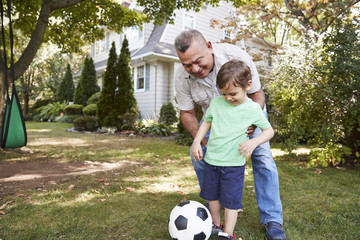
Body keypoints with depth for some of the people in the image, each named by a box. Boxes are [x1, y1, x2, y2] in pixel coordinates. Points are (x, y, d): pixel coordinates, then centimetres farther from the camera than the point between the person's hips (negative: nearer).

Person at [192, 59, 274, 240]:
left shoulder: (253, 109, -9)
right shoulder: (216, 102, -2)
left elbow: (269, 130, -1)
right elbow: (207, 122, 10)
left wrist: (254, 142, -20)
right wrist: (197, 141, 0)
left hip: (234, 163, -4)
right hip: (211, 159, 4)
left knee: (230, 200, 2)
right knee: (212, 196, 17)